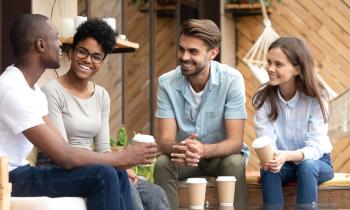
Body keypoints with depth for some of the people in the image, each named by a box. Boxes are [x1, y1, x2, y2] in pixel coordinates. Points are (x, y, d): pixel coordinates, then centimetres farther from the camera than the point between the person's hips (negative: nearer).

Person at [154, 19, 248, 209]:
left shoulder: (232, 80, -20)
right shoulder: (167, 83, -15)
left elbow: (235, 142, -23)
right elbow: (165, 140, -18)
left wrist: (203, 150, -45)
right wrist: (179, 149, -44)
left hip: (221, 154, -1)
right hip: (183, 156, 1)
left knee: (234, 164, -32)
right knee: (162, 164, -29)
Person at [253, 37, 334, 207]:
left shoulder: (316, 99, -17)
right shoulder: (263, 98, -11)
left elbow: (316, 147, -23)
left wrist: (287, 155, -44)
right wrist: (270, 157, -43)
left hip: (315, 162, -1)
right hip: (282, 162, 2)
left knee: (306, 166, -35)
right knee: (269, 169, -32)